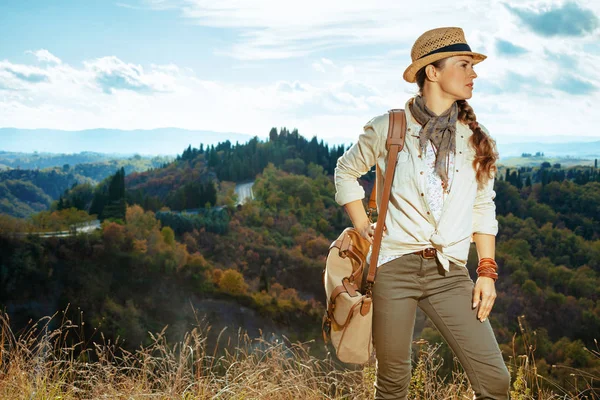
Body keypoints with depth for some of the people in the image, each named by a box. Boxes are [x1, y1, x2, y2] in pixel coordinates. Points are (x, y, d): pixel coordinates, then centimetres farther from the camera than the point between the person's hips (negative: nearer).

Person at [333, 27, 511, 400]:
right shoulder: (388, 128, 1)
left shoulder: (475, 138, 9)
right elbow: (346, 171, 15)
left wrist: (487, 270, 4)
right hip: (394, 266, -2)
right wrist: (362, 225, 5)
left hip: (451, 272, 2)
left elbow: (483, 208, 11)